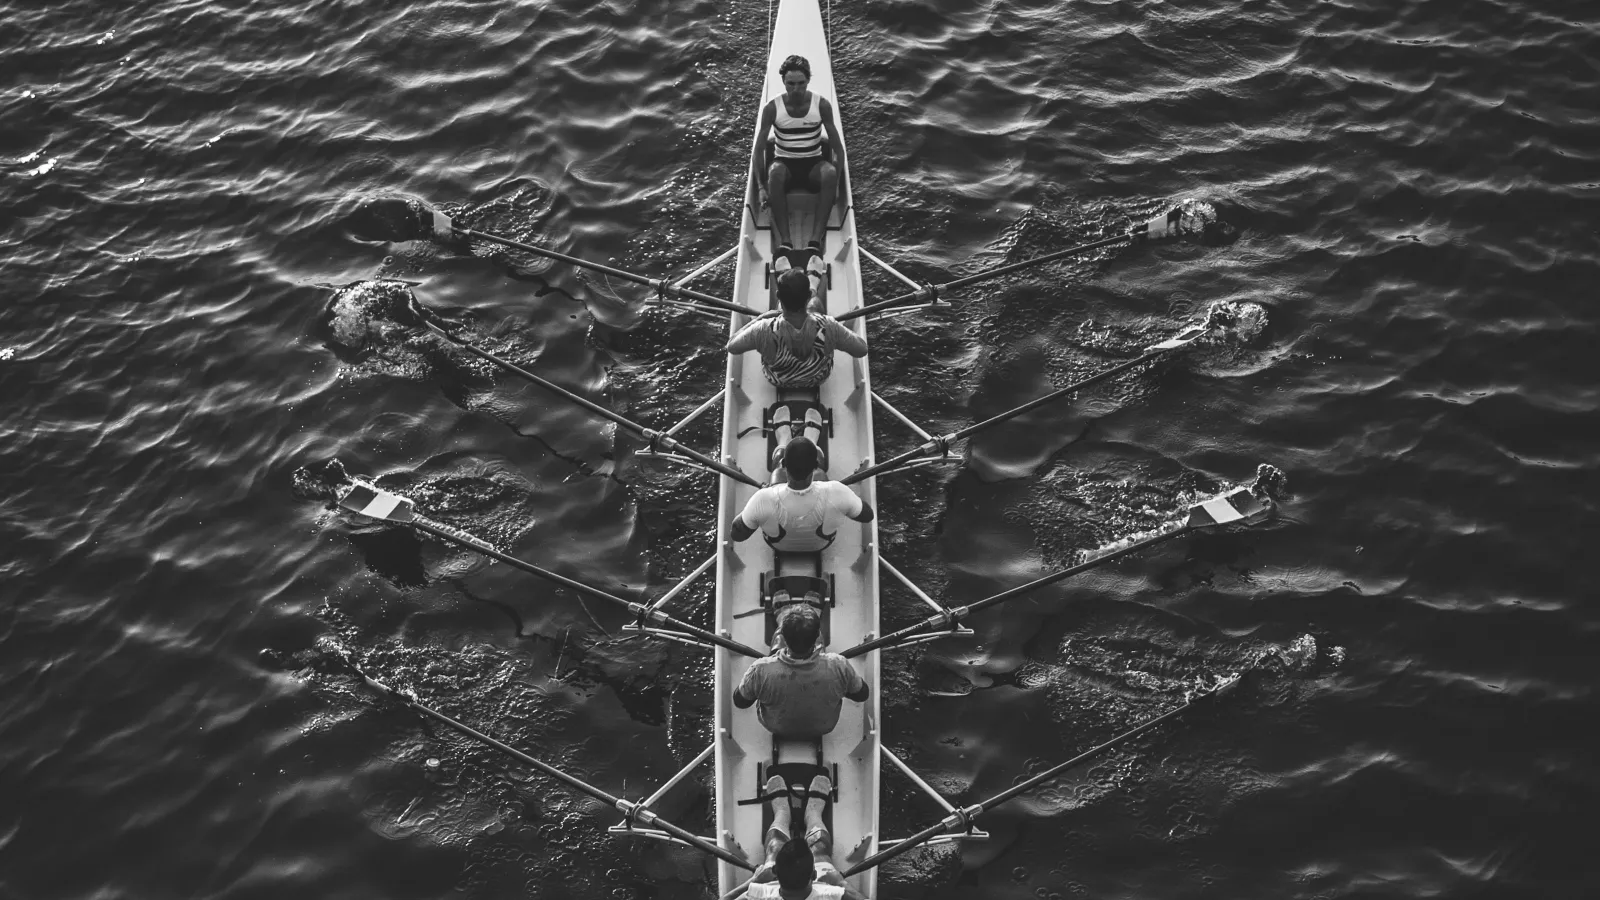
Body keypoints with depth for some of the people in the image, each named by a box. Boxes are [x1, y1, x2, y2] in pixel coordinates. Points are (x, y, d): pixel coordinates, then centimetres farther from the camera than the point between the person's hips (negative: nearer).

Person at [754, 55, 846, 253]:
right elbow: (759, 149, -7)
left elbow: (838, 148, -6)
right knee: (775, 171, -38)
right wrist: (762, 185, -15)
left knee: (830, 172, -36)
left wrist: (836, 183, -14)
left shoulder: (822, 105, -8)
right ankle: (784, 241, -42)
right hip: (785, 162, 0)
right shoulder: (772, 108, -9)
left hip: (813, 164, 1)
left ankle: (816, 240, -41)